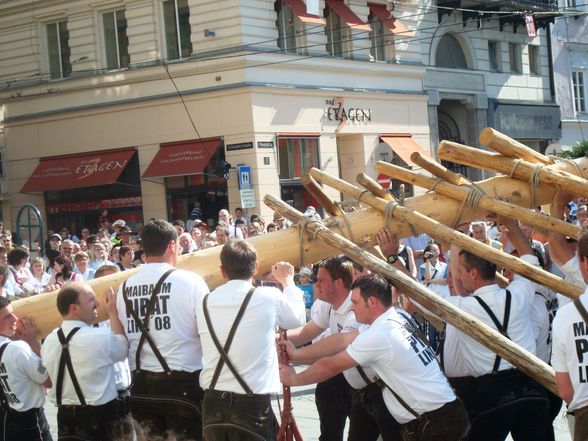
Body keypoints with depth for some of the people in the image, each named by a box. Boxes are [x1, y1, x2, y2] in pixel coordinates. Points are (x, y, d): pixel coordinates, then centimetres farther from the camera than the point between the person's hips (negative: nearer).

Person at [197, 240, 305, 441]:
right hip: (252, 406, -4)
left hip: (212, 405, 4)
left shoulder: (205, 303, 4)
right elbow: (298, 318, 14)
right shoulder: (268, 297, -6)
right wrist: (287, 281, 31)